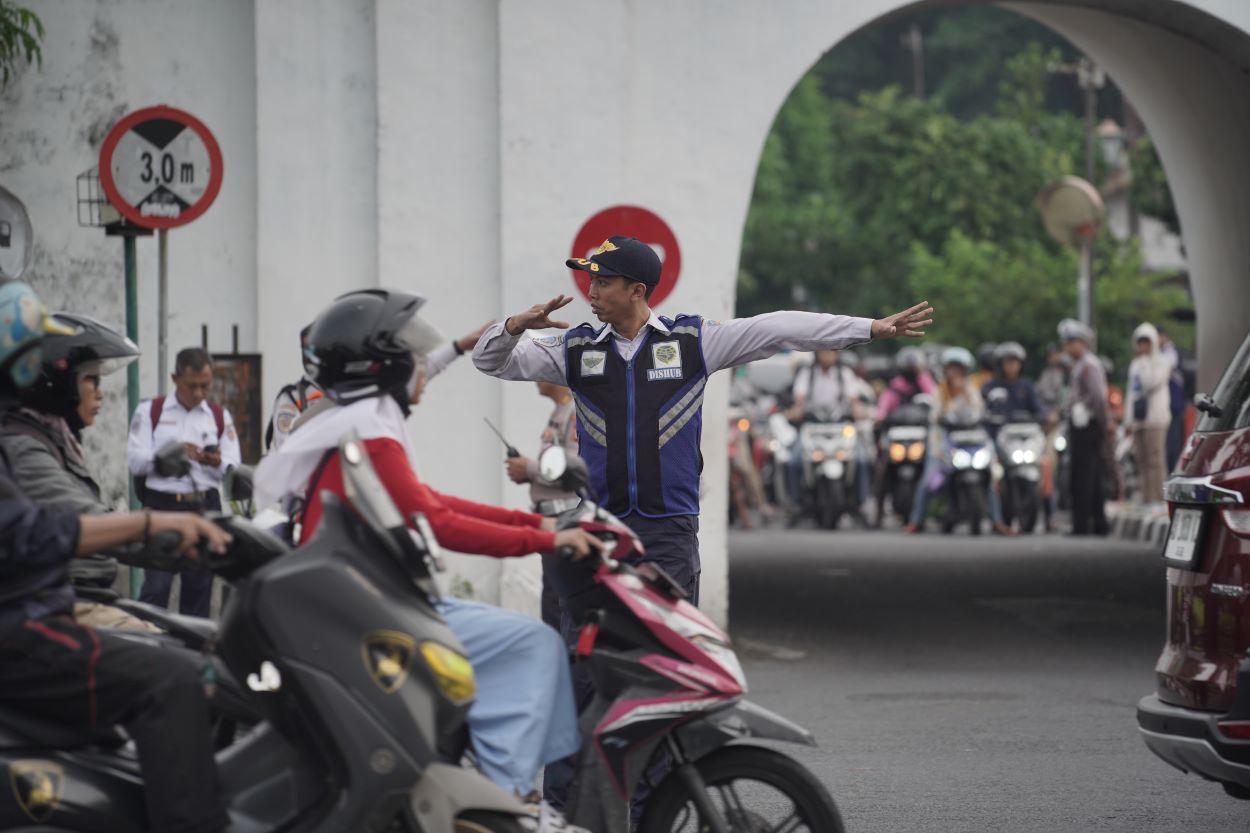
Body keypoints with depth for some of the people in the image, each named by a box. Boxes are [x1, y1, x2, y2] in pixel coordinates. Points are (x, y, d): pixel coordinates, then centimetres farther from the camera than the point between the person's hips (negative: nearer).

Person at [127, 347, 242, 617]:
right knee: (156, 587, -12)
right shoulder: (150, 411, 6)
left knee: (199, 585, 6)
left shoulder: (220, 417, 15)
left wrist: (217, 463, -15)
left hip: (206, 507, 3)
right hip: (162, 504, -3)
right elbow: (135, 462, -4)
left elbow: (234, 471, 7)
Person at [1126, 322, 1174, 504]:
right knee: (1142, 460, 5)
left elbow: (1151, 383, -15)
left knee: (1155, 460, -12)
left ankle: (1157, 497, -14)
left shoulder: (1162, 362, 1)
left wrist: (1145, 362, -8)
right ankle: (1146, 498, 7)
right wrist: (1128, 420, 18)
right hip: (1137, 418, 7)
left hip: (1155, 417, -7)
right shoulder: (1135, 364, 21)